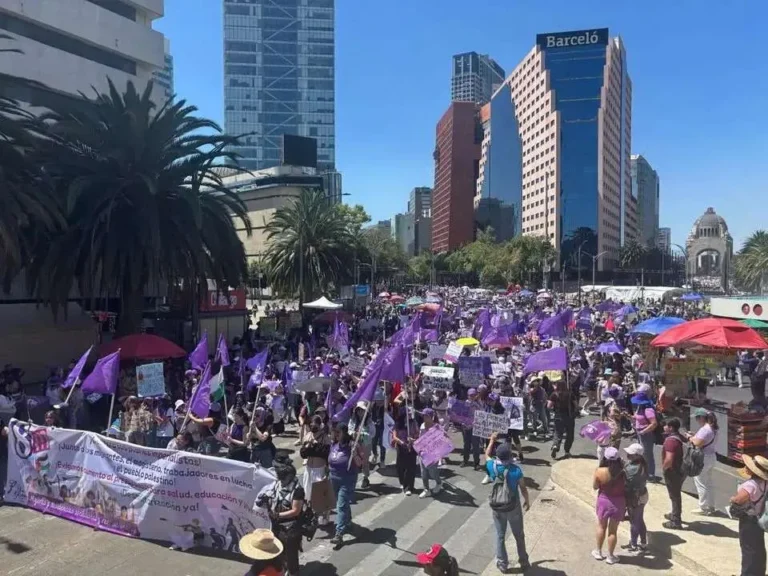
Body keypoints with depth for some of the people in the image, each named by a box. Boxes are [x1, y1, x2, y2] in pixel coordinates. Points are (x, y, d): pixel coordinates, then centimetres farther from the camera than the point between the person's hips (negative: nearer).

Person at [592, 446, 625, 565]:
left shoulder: (600, 471, -18)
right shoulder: (622, 471, -18)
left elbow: (595, 487, -5)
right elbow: (626, 486, -7)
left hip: (604, 500, 0)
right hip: (618, 501, 0)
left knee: (601, 527, 22)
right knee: (613, 530, 14)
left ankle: (598, 552, 33)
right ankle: (610, 556, 26)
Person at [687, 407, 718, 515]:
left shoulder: (705, 429, -23)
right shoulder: (711, 427, 9)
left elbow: (698, 443, -29)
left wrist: (690, 438, -12)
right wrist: (694, 436, 5)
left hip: (703, 458, -10)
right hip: (711, 456, 10)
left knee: (701, 483, 2)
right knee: (708, 483, 19)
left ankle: (704, 508, 10)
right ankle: (710, 506, 29)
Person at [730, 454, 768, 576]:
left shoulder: (751, 484, -31)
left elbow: (740, 498, -44)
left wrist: (732, 499, -22)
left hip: (749, 520, -9)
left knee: (748, 549, 3)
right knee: (758, 548, 22)